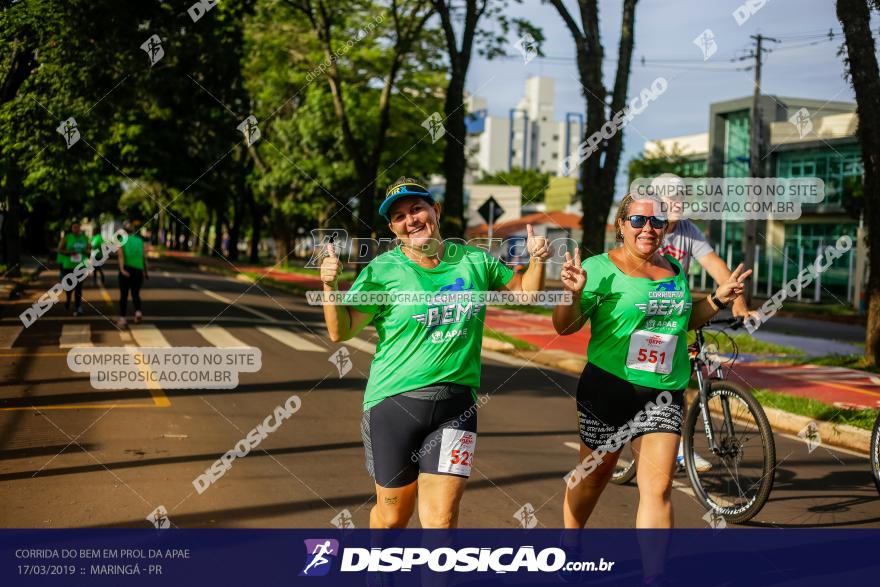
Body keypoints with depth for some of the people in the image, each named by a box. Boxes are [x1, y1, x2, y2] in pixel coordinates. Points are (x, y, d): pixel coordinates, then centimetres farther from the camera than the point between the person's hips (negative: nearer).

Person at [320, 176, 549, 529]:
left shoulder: (475, 261, 5)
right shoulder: (383, 271, -5)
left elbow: (524, 291, 20)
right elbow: (340, 332, -8)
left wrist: (536, 261, 2)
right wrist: (330, 286, -22)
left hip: (456, 406, 2)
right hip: (394, 403, -1)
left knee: (441, 520, -5)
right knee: (393, 515, 12)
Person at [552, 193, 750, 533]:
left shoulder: (675, 269, 9)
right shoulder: (601, 268, -8)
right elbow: (564, 327, -11)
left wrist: (719, 300, 13)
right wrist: (574, 294, -29)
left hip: (663, 394, 3)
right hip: (608, 388, -3)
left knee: (658, 486, -6)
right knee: (594, 475, 14)